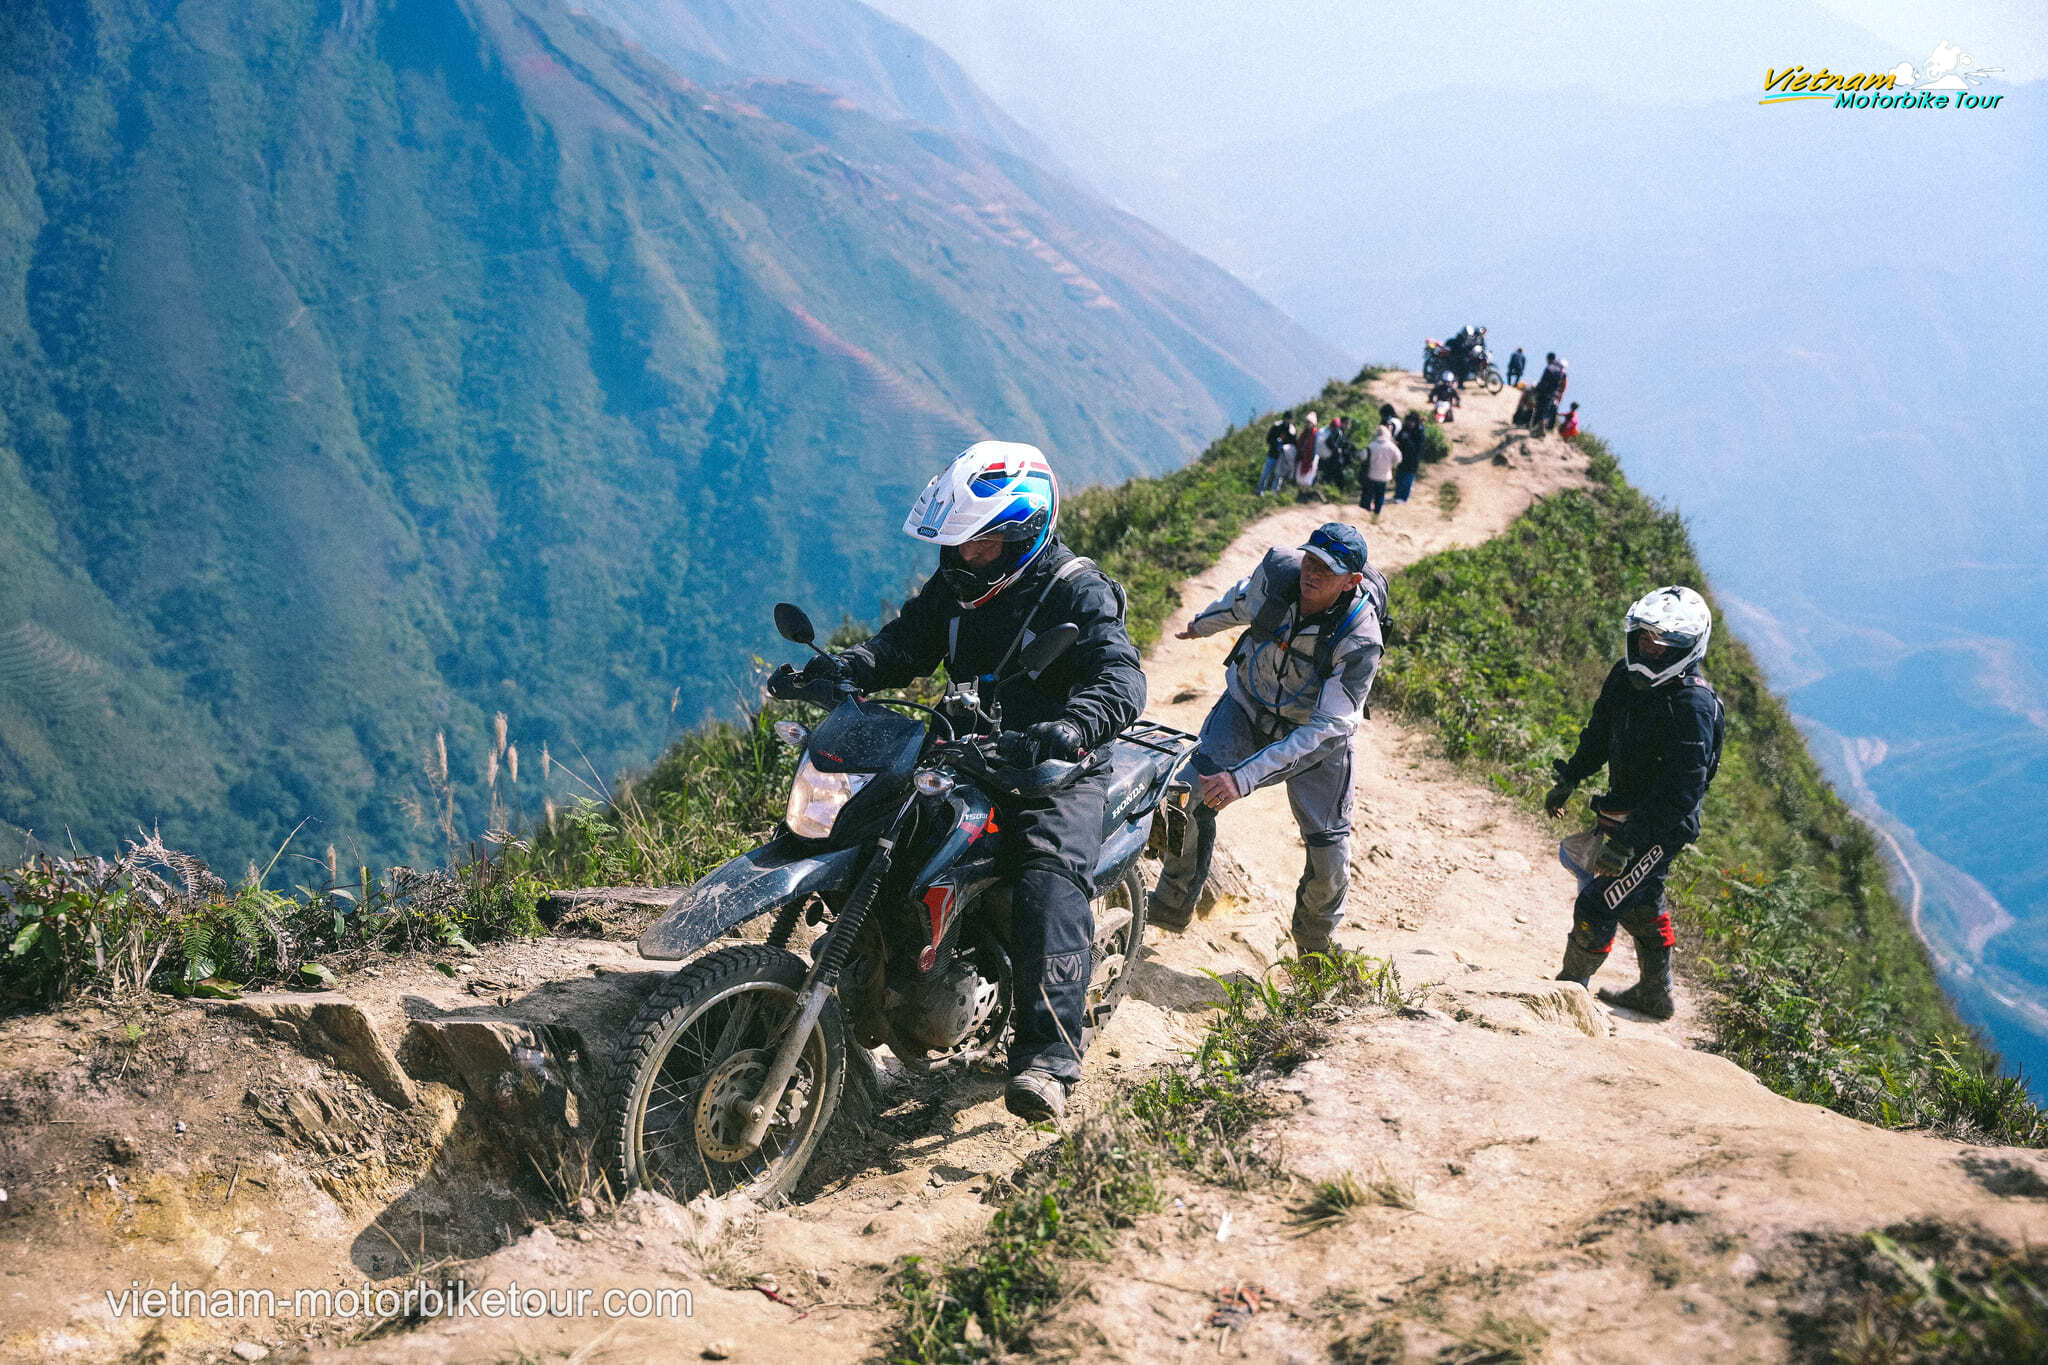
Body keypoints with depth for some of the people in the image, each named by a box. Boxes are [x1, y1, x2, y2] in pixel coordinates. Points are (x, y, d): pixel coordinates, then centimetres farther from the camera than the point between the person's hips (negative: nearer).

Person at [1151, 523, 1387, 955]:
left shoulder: (1360, 641, -34)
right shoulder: (1280, 569, -23)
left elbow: (1327, 730, -35)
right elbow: (1243, 599, 4)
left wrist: (1244, 778, -43)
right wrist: (1202, 623, 25)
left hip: (1315, 731, -2)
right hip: (1249, 705, 3)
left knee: (1329, 852, -6)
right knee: (1194, 789, -18)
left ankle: (1316, 943, 23)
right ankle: (1173, 906, -1)